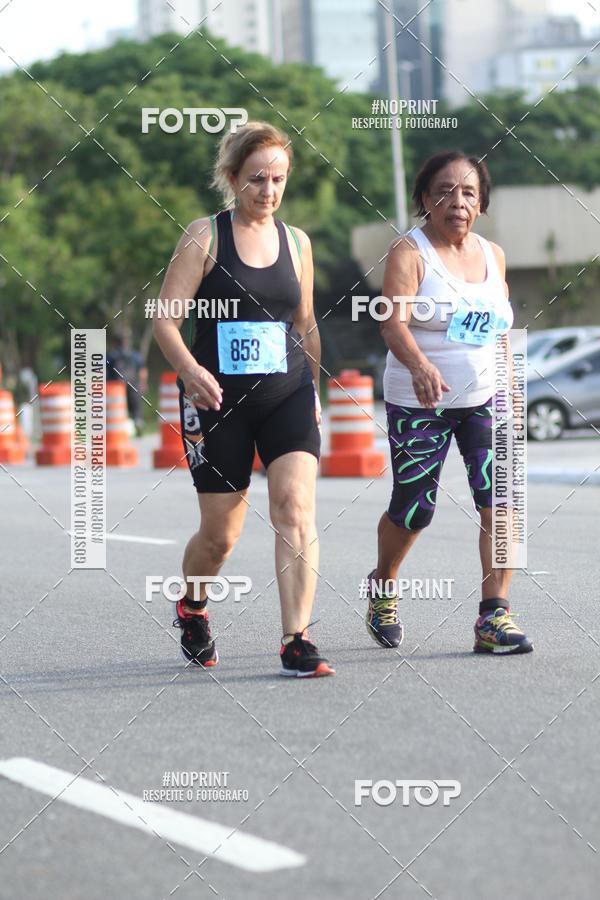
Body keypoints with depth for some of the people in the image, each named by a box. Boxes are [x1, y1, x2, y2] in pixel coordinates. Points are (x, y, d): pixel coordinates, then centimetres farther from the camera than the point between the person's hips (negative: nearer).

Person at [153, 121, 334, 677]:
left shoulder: (296, 242, 9)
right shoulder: (205, 236, -4)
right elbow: (164, 319, -9)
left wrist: (314, 389, 22)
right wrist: (191, 371, -26)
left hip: (288, 396, 3)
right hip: (219, 402, -3)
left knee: (296, 506, -17)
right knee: (220, 534, 5)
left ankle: (296, 642, -15)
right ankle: (191, 607, 38)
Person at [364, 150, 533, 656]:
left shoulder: (493, 255, 7)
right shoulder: (409, 253, -10)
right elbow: (394, 324, -25)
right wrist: (419, 367, -43)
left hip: (485, 400, 4)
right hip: (419, 404, -4)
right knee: (414, 510, 5)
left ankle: (494, 615, -10)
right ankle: (382, 586, 35)